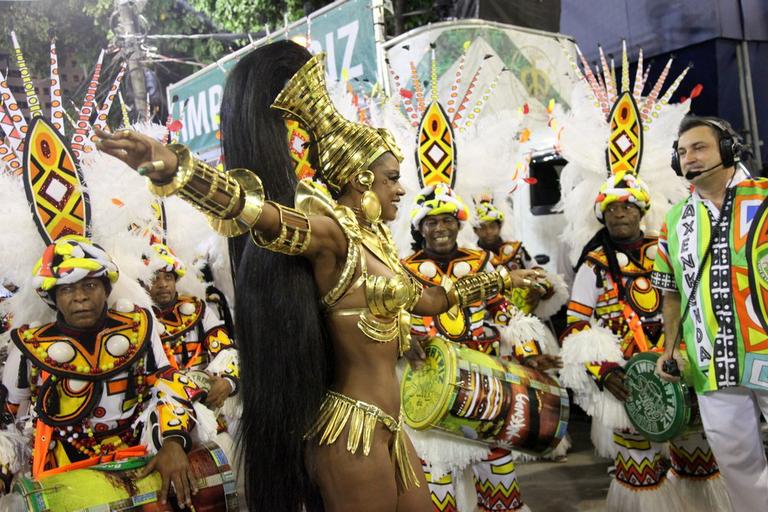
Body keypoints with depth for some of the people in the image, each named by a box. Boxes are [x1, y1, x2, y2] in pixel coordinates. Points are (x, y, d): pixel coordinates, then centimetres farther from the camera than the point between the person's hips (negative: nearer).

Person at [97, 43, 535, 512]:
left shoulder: (374, 238, 12)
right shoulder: (333, 232, -15)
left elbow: (423, 300, 25)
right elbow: (262, 212, -34)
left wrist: (496, 282, 37)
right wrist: (174, 168, -52)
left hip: (387, 425, 9)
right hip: (355, 430, -9)